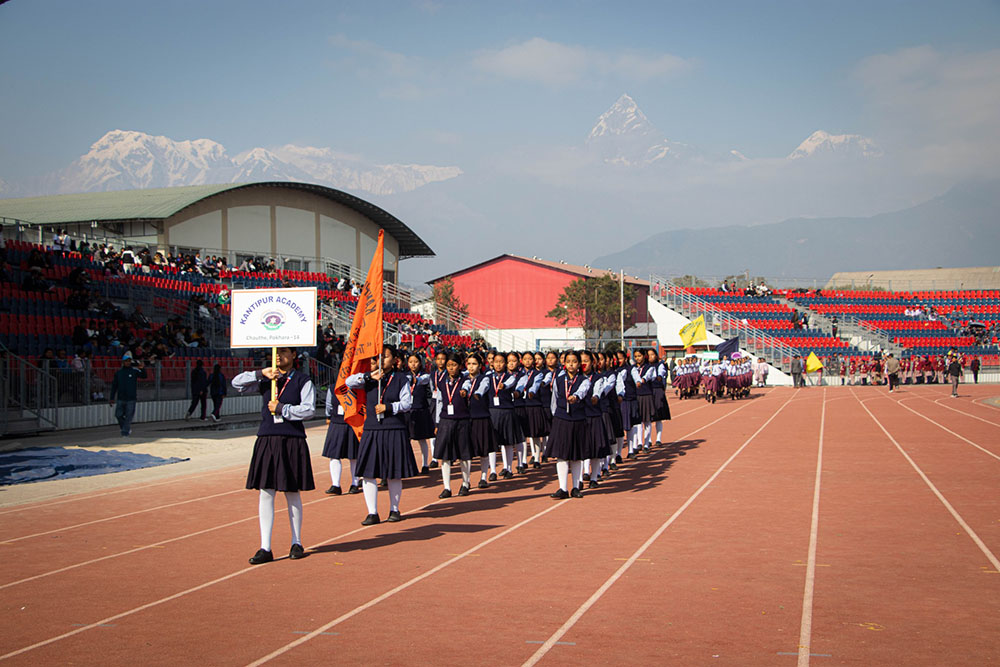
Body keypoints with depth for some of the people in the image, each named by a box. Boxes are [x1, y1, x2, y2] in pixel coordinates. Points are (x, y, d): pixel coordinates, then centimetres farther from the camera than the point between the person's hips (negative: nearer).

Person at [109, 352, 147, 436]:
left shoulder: (135, 371, 2)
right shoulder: (118, 372, 8)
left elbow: (144, 376, -12)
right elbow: (114, 386, 11)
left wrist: (142, 368, -30)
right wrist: (112, 398, 8)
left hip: (131, 398, -3)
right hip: (120, 398, 3)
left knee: (129, 416, -4)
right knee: (118, 415, 1)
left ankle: (125, 431, 3)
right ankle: (127, 427, 21)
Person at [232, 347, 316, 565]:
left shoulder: (302, 380, 2)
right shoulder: (266, 380, 11)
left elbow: (309, 409, -8)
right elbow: (237, 383, 2)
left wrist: (281, 409, -11)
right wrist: (261, 373, -10)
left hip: (292, 442, -3)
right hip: (267, 441, 3)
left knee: (292, 494, 6)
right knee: (266, 494, 0)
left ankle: (296, 543, 19)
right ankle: (265, 548, 3)